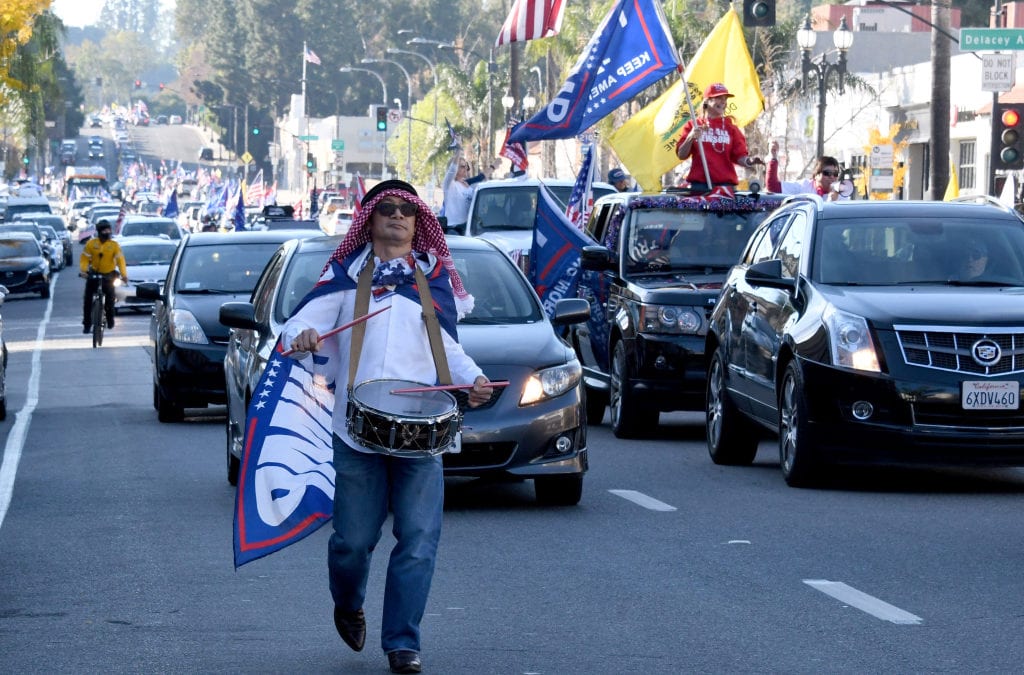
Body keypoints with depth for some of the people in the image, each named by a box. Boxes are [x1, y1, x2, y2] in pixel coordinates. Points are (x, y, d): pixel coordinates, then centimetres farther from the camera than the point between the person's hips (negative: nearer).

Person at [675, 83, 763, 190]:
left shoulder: (731, 128, 13)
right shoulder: (693, 125, 11)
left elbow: (739, 156, 7)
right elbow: (681, 155, 7)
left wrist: (750, 161, -16)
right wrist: (690, 138, -11)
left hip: (725, 185, 1)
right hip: (699, 184, -1)